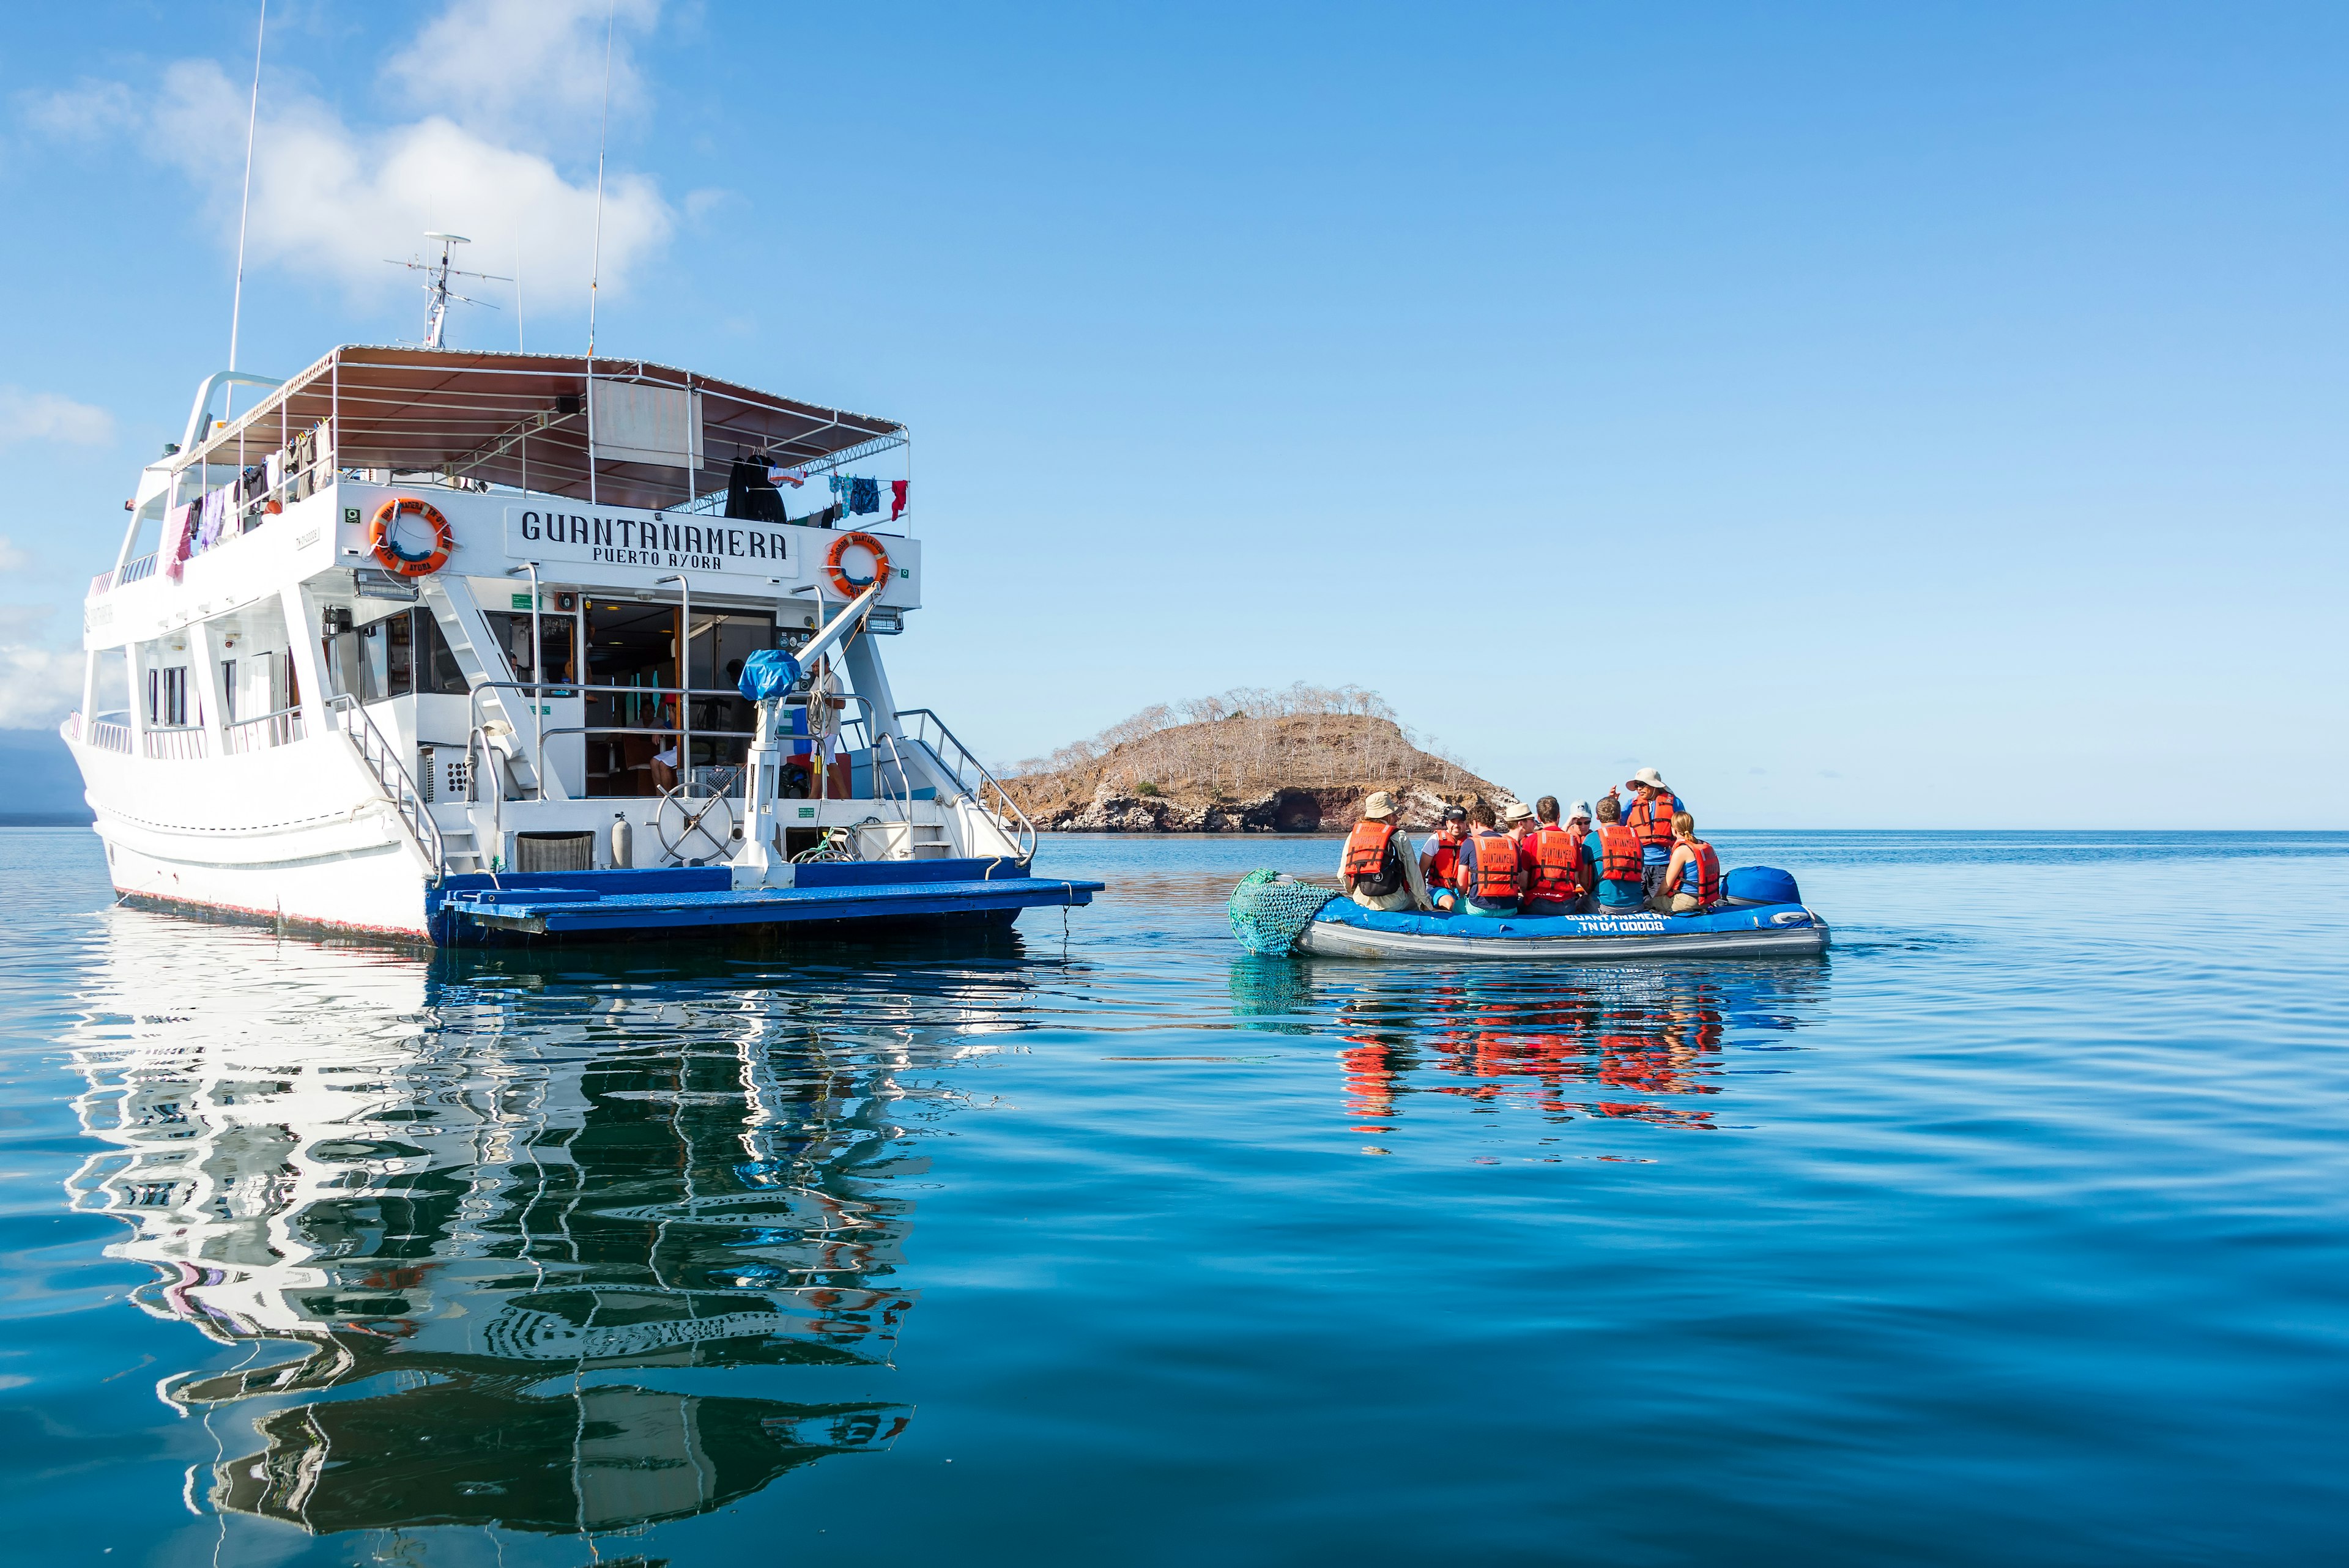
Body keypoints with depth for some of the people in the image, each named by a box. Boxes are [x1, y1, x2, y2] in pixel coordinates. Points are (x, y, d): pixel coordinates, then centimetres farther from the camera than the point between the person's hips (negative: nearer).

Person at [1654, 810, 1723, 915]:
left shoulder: (1681, 850, -16)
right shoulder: (1706, 846, 9)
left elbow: (1668, 883, -12)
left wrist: (1656, 897, 6)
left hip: (1687, 901, -9)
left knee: (1647, 905, 0)